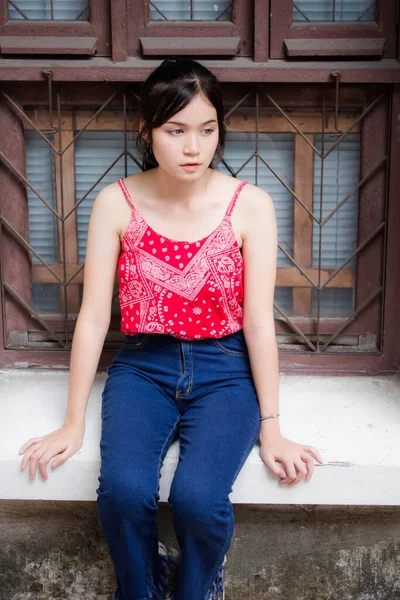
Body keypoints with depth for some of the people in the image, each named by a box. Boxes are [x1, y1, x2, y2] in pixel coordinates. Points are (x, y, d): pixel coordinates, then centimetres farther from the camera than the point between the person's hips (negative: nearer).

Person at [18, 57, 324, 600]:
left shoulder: (250, 205, -7)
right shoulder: (116, 204, -5)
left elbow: (259, 321, -8)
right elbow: (93, 315, -5)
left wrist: (270, 428, -7)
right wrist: (74, 424, -4)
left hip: (224, 369, -1)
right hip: (143, 366, 1)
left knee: (198, 497, -25)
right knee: (123, 489, -26)